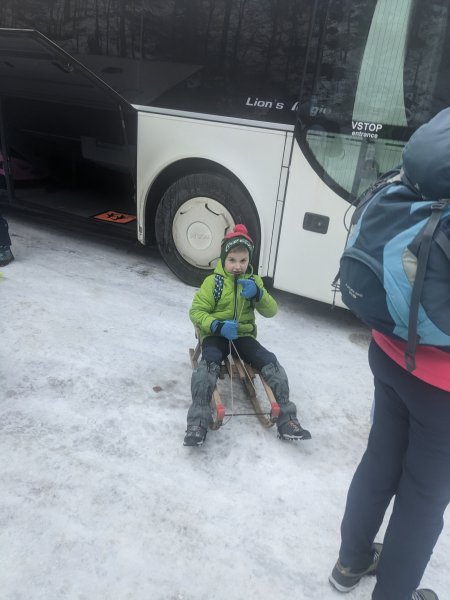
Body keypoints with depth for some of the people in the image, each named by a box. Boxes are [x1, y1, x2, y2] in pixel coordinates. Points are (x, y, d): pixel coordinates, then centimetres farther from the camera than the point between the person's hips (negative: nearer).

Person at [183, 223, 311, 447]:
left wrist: (258, 294, -22)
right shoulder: (213, 281, -3)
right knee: (209, 363, -33)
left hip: (244, 335, 3)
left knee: (270, 362, -19)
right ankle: (198, 420, -36)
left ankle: (286, 417, -17)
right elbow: (196, 311, -6)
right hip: (216, 335, -3)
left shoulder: (254, 281, 7)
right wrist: (217, 326, -24)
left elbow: (271, 311, -1)